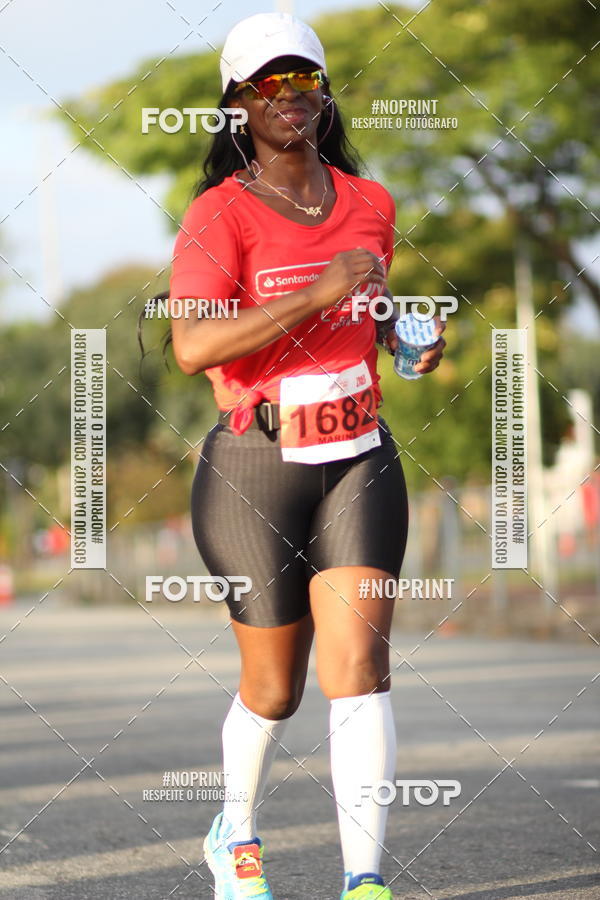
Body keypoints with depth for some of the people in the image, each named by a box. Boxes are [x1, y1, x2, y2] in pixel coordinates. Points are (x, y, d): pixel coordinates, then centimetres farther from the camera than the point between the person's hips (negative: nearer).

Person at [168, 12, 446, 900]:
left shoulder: (370, 204, 8)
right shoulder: (219, 215, -10)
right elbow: (193, 346, -25)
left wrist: (410, 336, 5)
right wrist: (319, 295, -27)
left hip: (359, 461, 3)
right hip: (254, 469, -3)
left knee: (360, 665, -12)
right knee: (274, 686, 9)